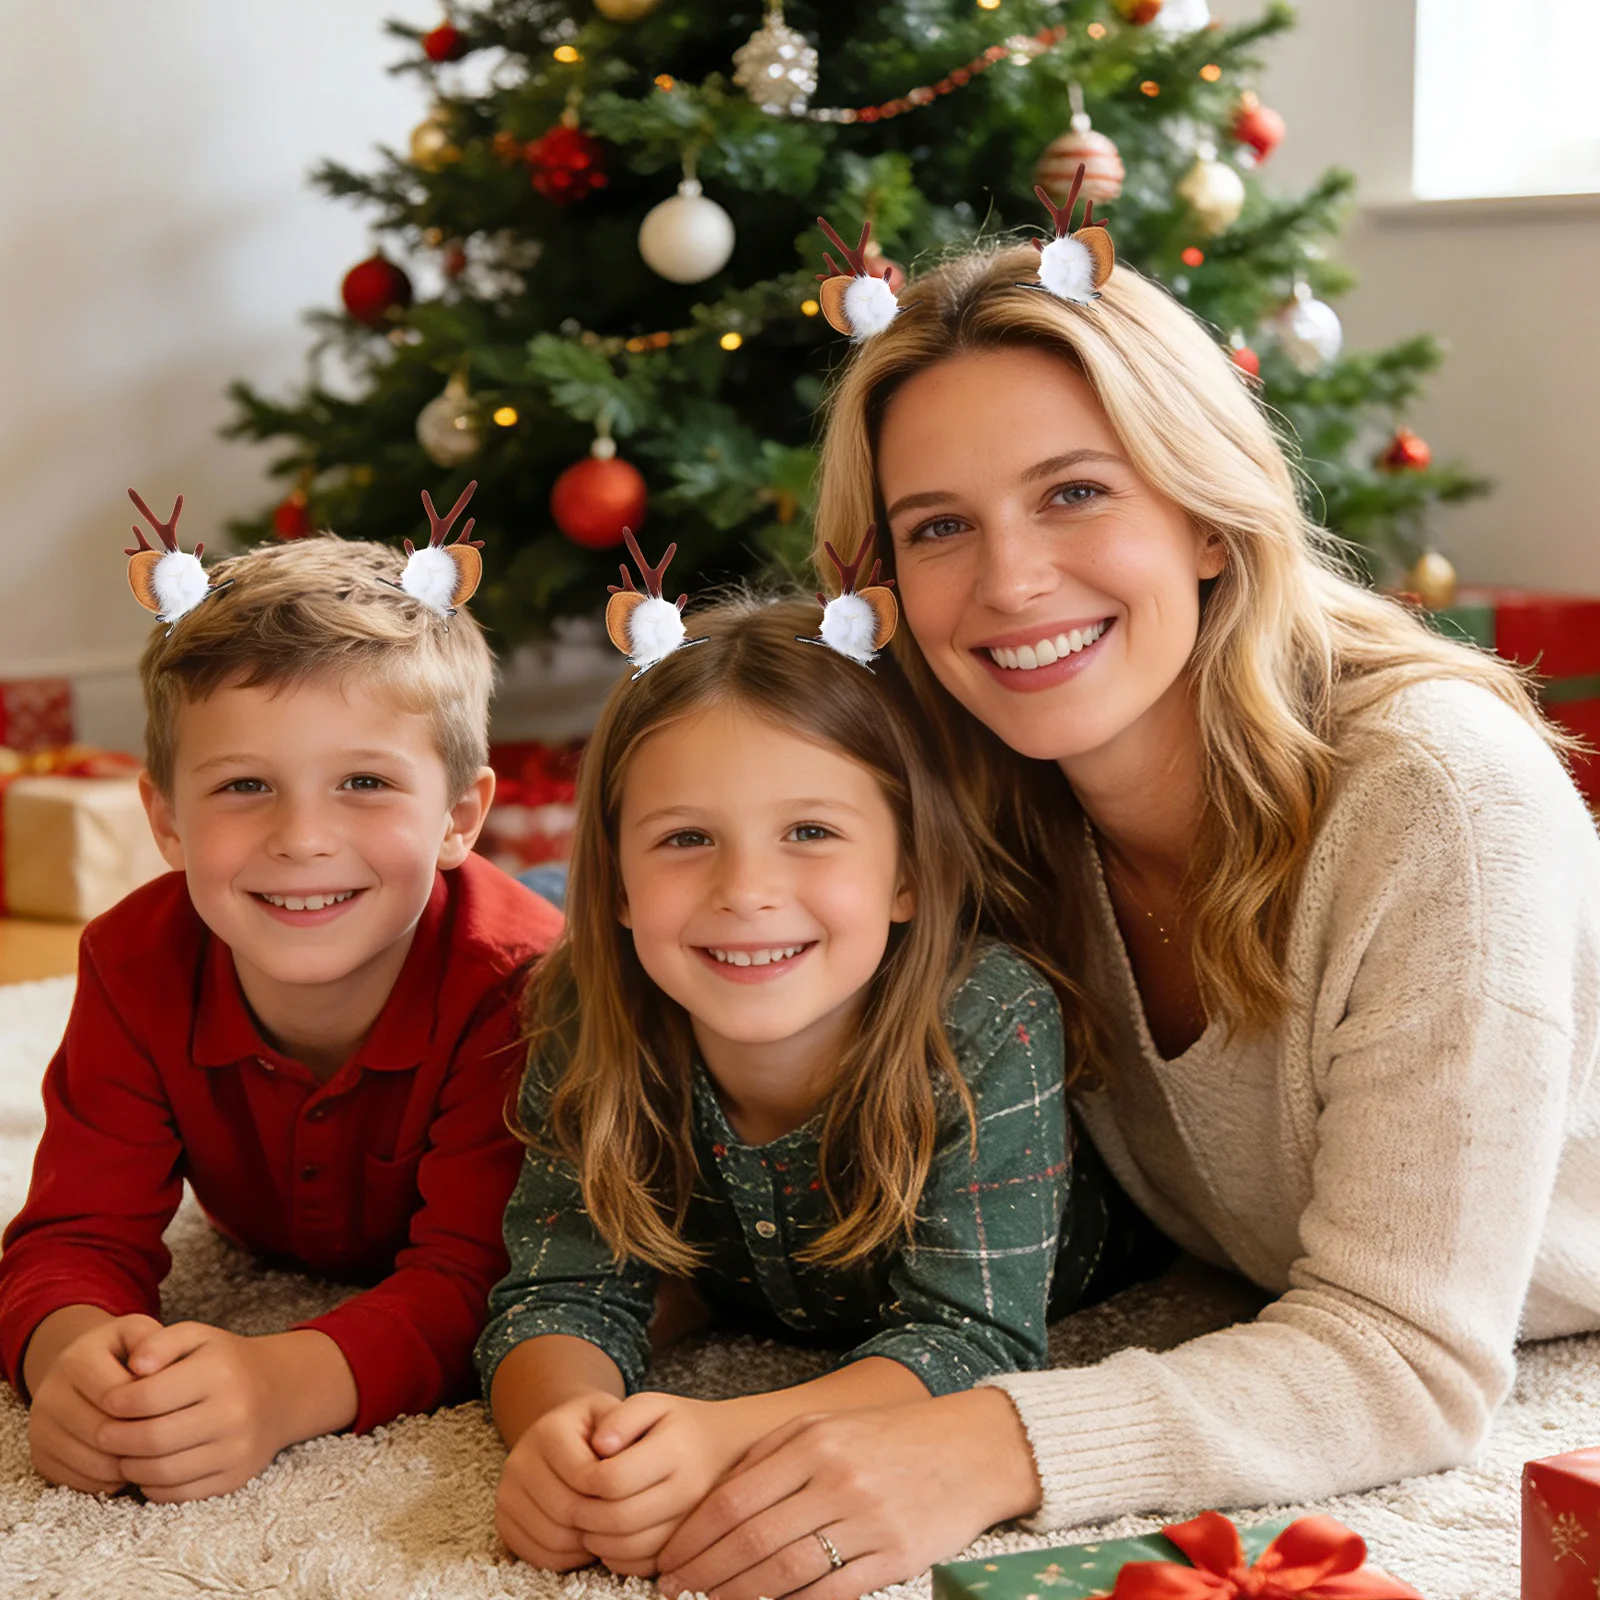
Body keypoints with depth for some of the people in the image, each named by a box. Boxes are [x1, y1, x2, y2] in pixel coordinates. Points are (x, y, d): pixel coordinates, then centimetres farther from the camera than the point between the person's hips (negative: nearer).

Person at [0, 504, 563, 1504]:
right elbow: (80, 1233, -30)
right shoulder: (137, 968, -29)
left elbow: (476, 1278, -44)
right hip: (271, 1261, 5)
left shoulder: (511, 981, -42)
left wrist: (286, 1385, -65)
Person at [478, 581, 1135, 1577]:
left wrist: (728, 1439, -55)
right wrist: (562, 1427, -50)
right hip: (763, 1333, 1)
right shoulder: (588, 1032, -25)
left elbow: (974, 1337, -37)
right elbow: (562, 1295, -24)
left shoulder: (992, 1034, -36)